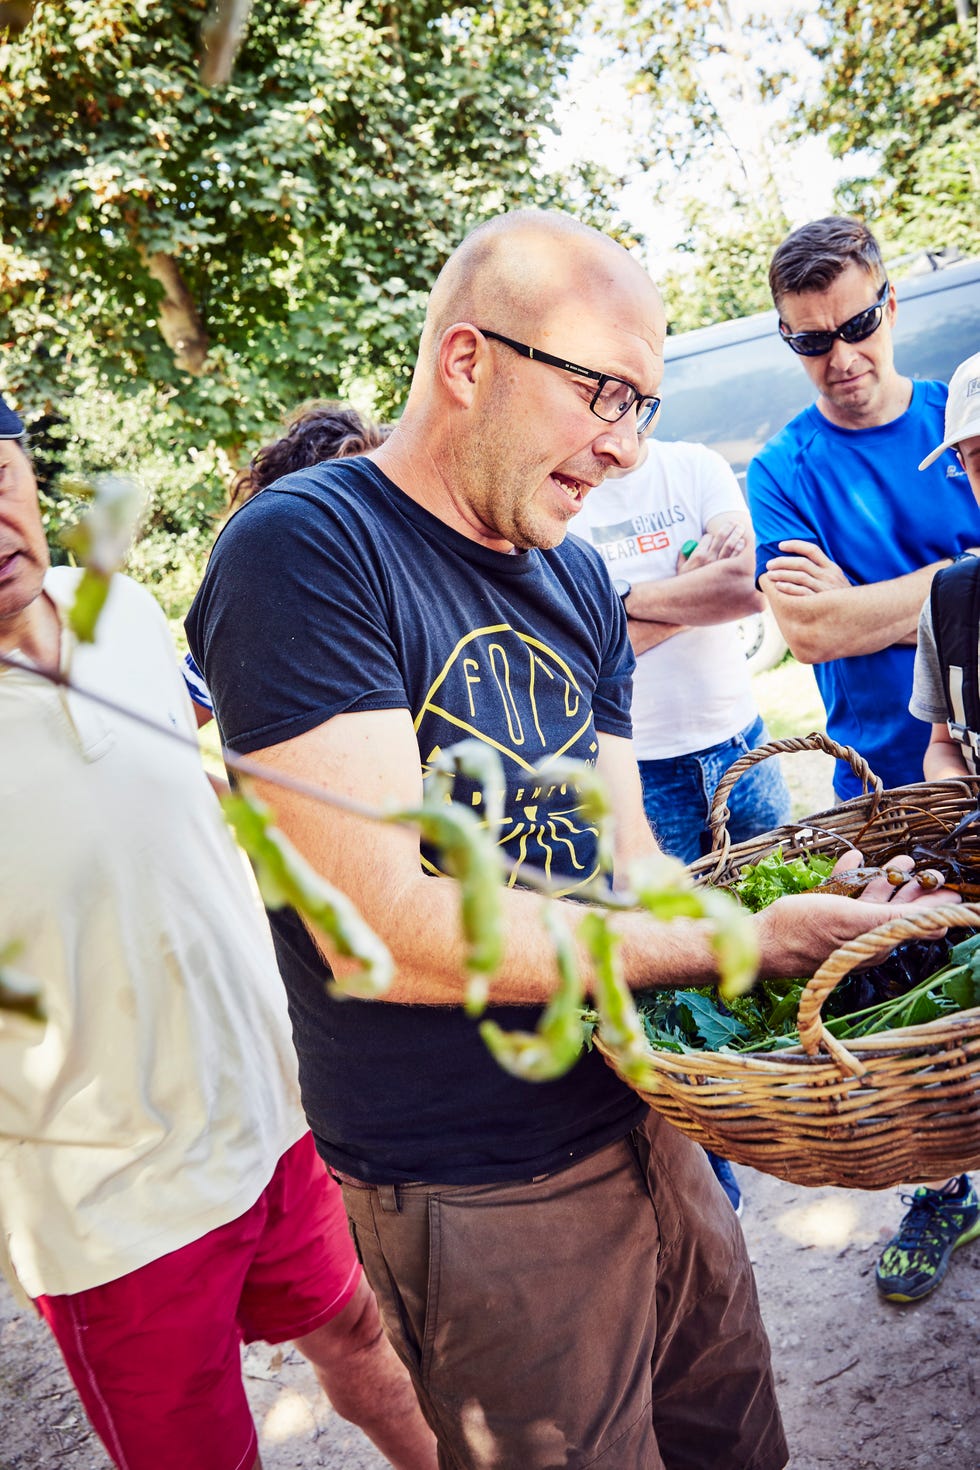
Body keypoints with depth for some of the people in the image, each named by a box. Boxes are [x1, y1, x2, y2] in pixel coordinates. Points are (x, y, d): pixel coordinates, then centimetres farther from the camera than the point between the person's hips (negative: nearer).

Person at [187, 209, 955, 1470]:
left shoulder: (579, 582, 7)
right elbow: (385, 927, -26)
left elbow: (626, 865, 6)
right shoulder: (303, 552, -19)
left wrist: (821, 951, -10)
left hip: (643, 1119, 8)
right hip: (478, 1202, -7)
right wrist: (737, 943, -23)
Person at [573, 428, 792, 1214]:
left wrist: (633, 598, -13)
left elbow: (739, 580, -11)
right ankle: (711, 1188, 21)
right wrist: (696, 577, -12)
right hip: (638, 774, -3)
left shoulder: (700, 468, 5)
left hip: (740, 746, 4)